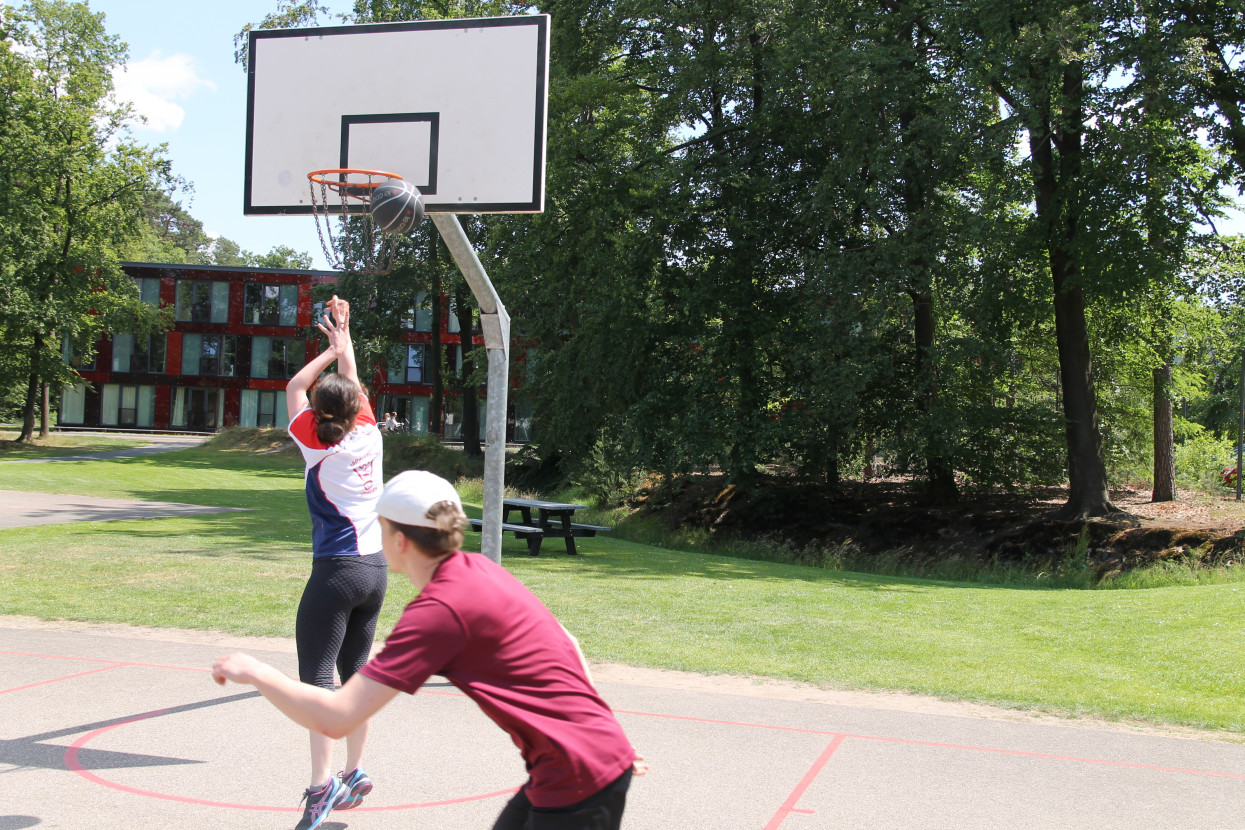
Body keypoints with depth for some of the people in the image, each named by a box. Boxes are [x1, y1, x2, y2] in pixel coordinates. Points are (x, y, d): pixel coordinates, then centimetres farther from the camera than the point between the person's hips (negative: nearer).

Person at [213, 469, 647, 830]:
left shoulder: (440, 610, -19)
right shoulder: (478, 568, 8)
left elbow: (336, 717, -20)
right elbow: (565, 644, 18)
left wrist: (255, 671, -4)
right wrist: (599, 734, 25)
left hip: (579, 782, -9)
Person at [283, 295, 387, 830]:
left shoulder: (318, 444, -6)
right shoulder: (368, 435, 5)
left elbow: (295, 387, 9)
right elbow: (353, 387, 23)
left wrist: (331, 349, 18)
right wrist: (344, 338, 33)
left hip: (336, 570, -6)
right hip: (376, 569, 6)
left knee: (317, 677, -8)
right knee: (355, 672, 15)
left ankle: (320, 786, -17)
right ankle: (354, 773, 21)